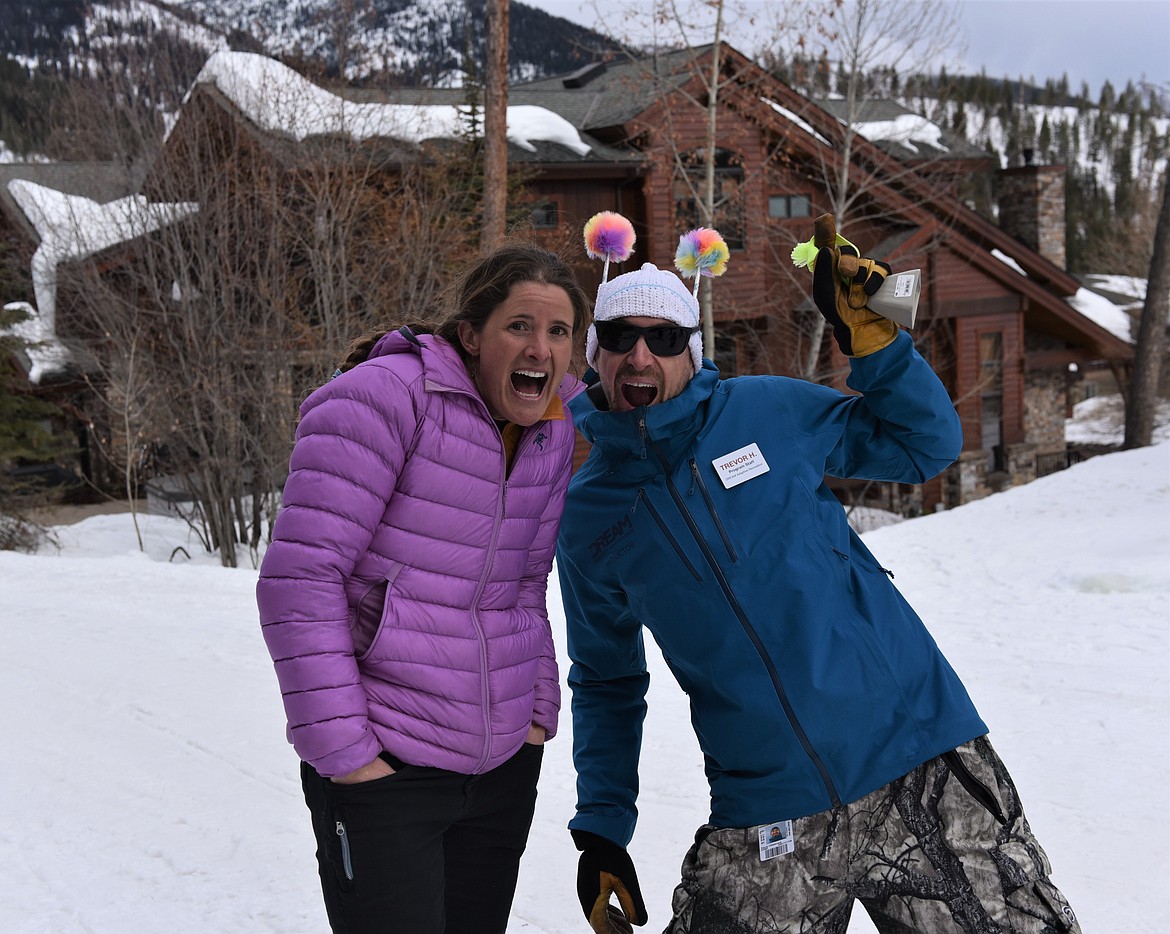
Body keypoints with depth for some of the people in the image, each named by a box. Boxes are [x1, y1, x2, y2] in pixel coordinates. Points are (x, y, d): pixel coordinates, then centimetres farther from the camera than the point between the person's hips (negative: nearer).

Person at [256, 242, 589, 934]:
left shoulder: (553, 429, 7)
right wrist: (341, 747, -18)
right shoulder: (385, 400, -15)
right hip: (383, 772, -7)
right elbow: (298, 578, -18)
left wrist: (540, 708, 11)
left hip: (505, 766, 7)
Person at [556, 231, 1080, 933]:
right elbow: (607, 681, 16)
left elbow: (926, 445, 12)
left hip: (924, 762, -1)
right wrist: (602, 827, 11)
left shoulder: (767, 411, 2)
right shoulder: (587, 518, 6)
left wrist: (873, 337, -2)